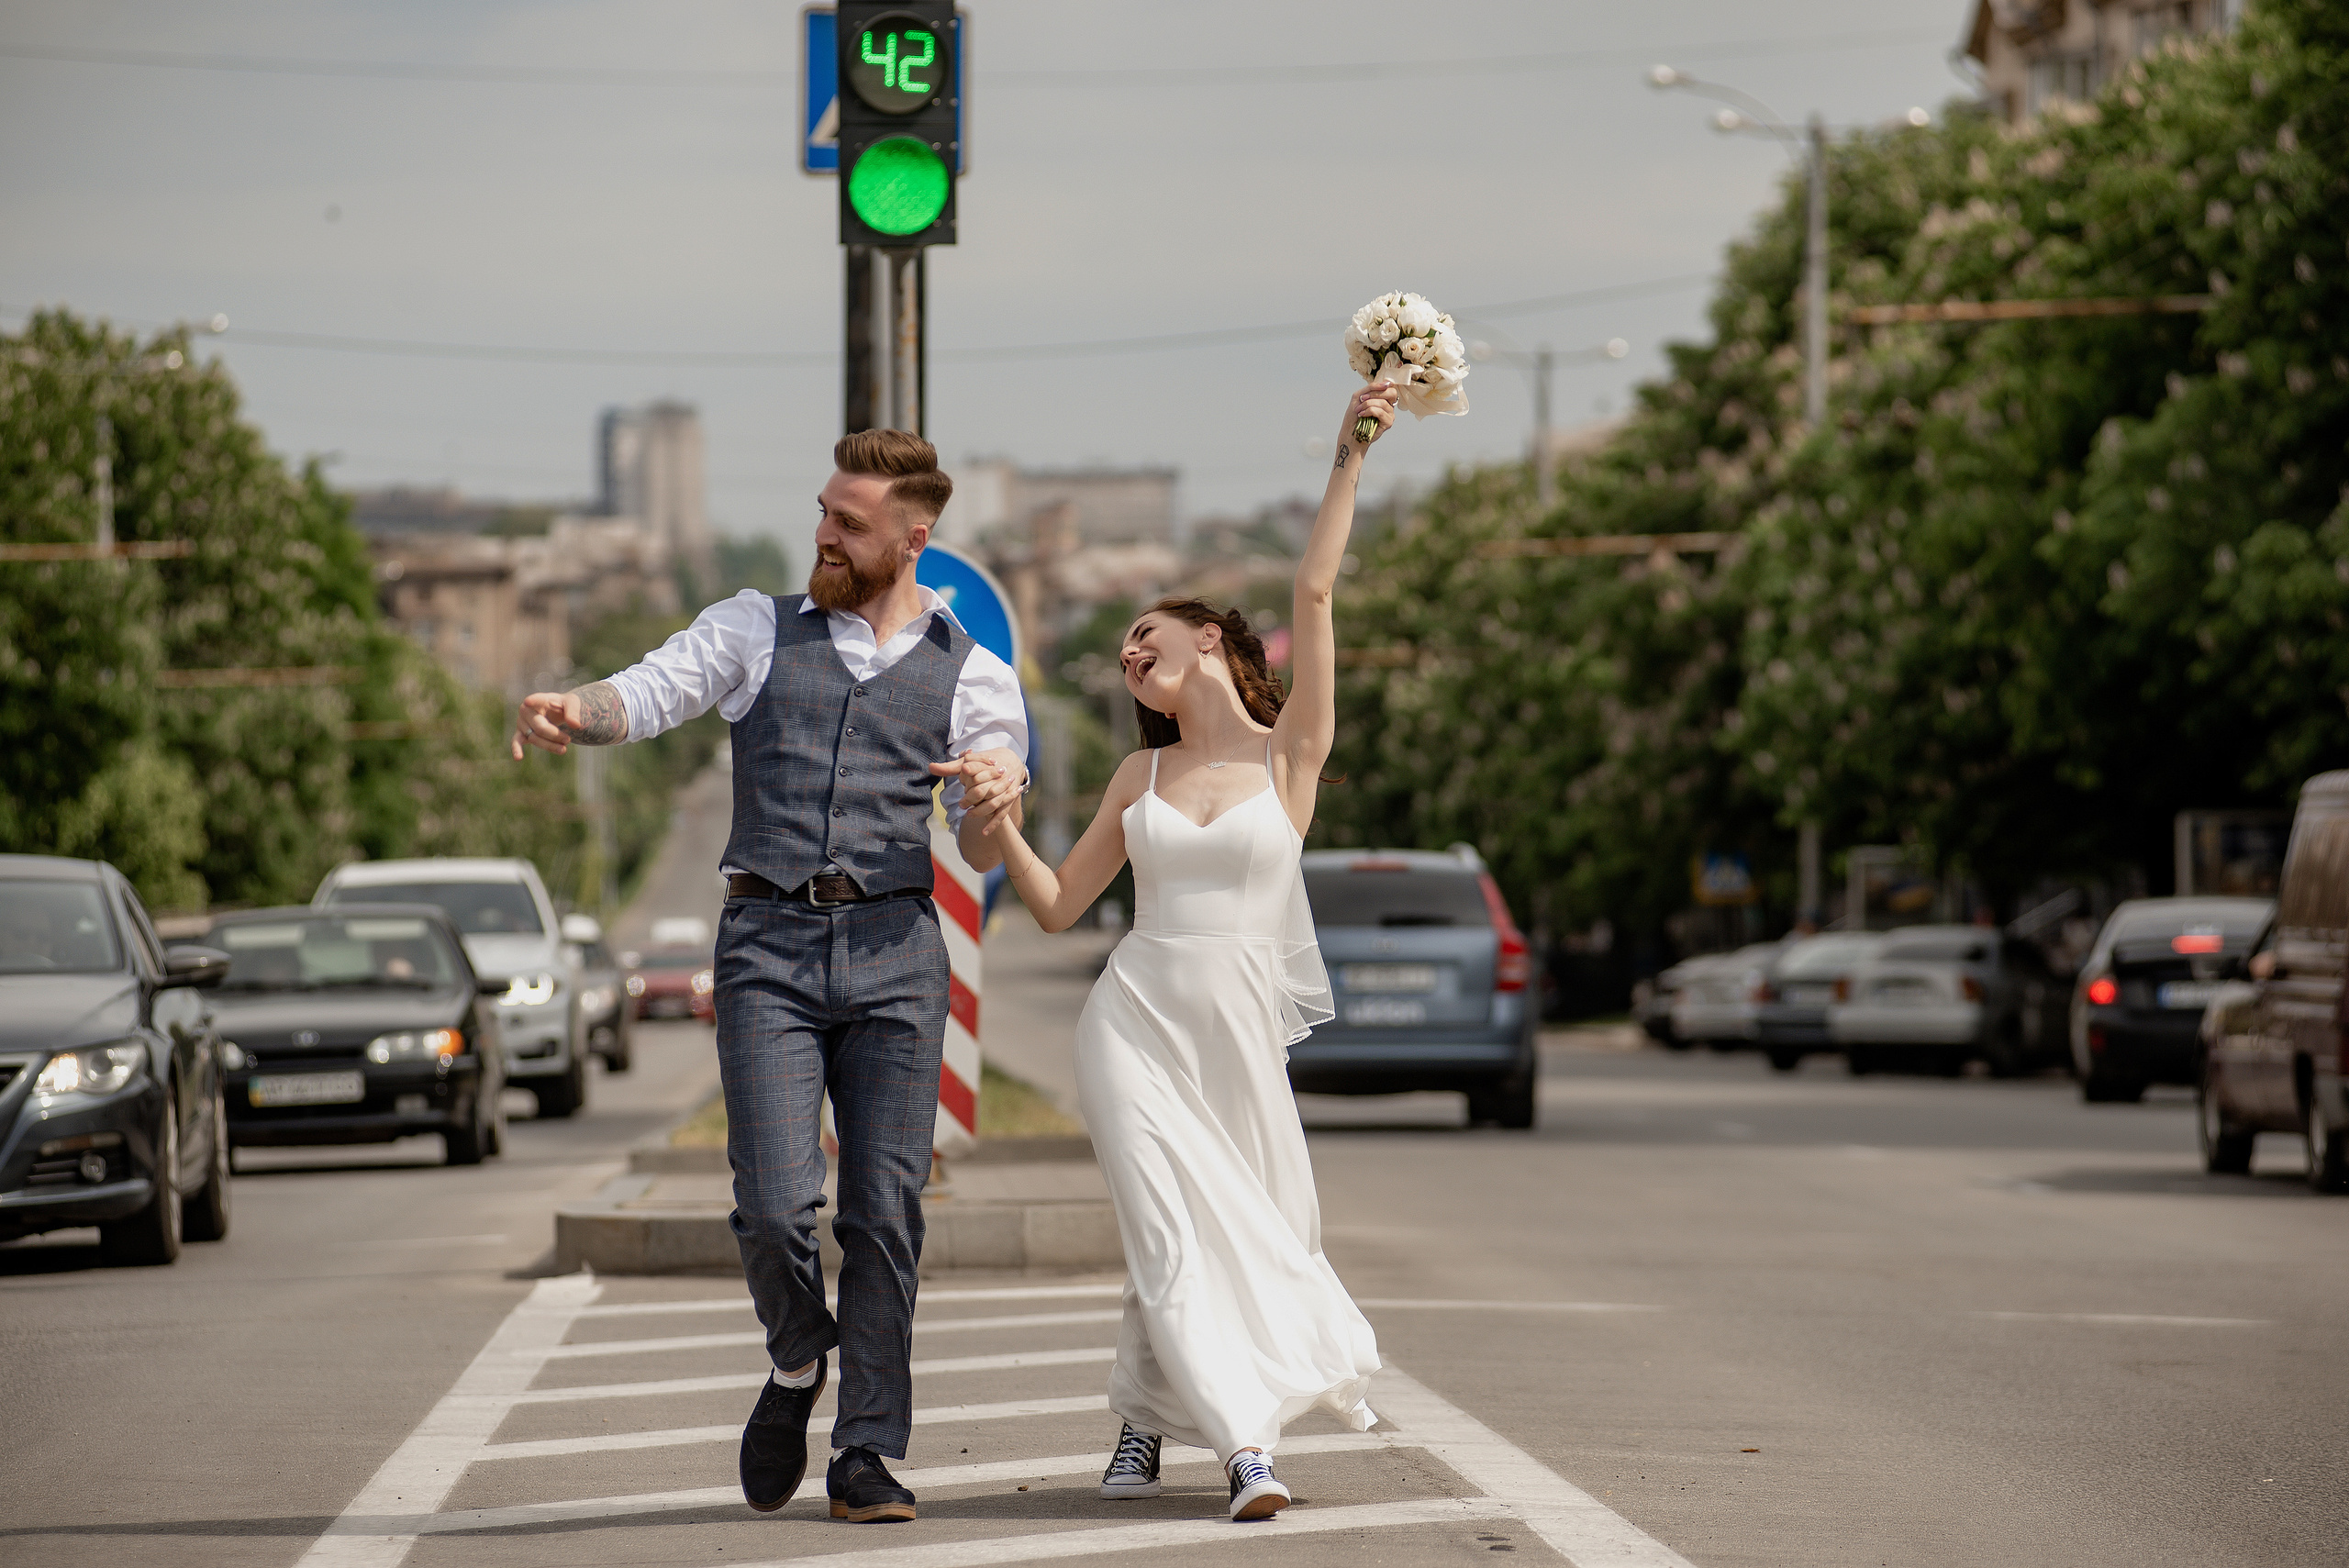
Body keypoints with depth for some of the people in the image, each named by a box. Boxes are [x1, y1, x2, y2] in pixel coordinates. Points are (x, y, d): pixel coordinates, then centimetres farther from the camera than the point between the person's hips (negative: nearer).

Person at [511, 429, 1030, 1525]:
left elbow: (980, 857, 8)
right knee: (774, 1207, -11)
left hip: (893, 950, 0)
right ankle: (797, 1364, 20)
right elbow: (648, 695, -4)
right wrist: (575, 711, -27)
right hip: (769, 947, 0)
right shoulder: (758, 630, 11)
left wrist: (997, 801, -16)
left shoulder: (970, 676, 9)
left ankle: (867, 1457, 8)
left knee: (885, 1211, -2)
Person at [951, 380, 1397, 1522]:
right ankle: (1242, 1439, -11)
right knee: (1174, 1231, -13)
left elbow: (1316, 591, -8)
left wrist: (1350, 455, -12)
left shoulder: (1293, 751, 2)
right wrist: (1002, 832, -1)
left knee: (1260, 1238, 1)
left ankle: (1147, 1411, 18)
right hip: (1137, 1022, 1)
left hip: (1240, 1032, -1)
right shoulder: (1141, 775, 12)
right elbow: (1059, 905, 15)